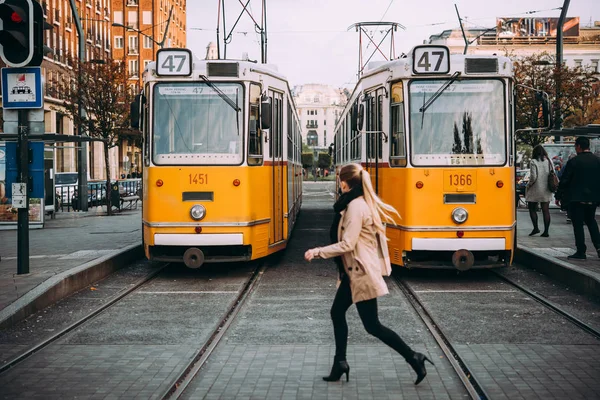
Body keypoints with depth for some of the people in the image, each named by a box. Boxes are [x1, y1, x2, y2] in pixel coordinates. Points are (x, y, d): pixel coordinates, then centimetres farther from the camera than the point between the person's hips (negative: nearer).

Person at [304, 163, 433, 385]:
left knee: (372, 326, -4)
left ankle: (414, 359, 3)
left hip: (362, 273, -10)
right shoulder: (360, 203, 11)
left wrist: (317, 252, -18)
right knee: (337, 313, 13)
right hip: (353, 272, 10)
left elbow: (347, 244, -23)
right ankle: (340, 364, 20)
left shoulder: (355, 206, -19)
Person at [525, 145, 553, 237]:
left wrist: (529, 184, 0)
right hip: (547, 190, 5)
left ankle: (535, 227, 2)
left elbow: (533, 176, -15)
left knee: (532, 209, 10)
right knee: (546, 210, 4)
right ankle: (546, 231, 3)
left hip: (536, 189, -5)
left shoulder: (534, 162, -10)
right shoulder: (549, 161, 5)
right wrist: (550, 185, 17)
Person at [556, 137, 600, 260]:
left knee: (578, 224, 1)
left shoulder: (573, 162, -12)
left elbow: (564, 181, -9)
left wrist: (560, 194, 2)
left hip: (577, 198, -5)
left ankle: (581, 252, 2)